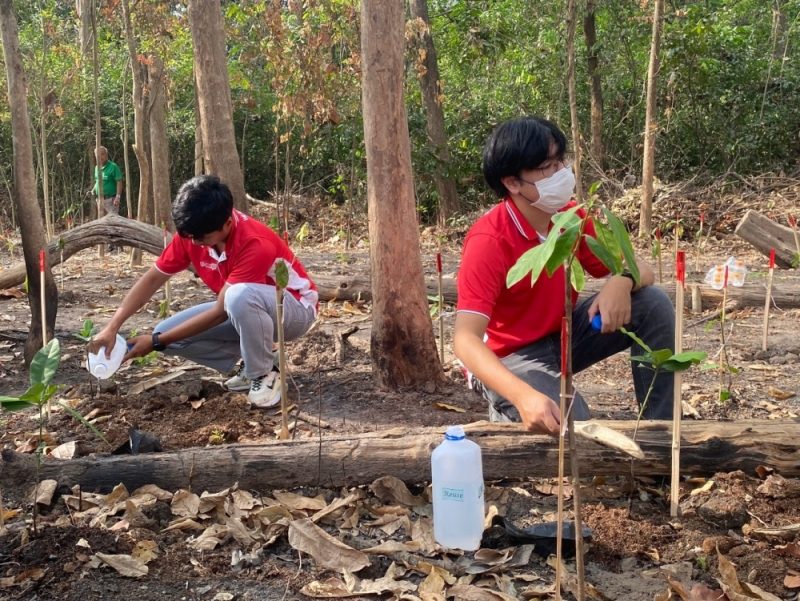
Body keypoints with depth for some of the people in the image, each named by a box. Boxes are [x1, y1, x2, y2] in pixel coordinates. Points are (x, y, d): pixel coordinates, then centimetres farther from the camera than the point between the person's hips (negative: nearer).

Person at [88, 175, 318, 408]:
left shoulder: (255, 244, -34)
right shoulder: (192, 233, -14)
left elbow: (220, 312, -30)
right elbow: (153, 278, -6)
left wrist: (156, 341, -25)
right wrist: (112, 328, -18)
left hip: (295, 307, -7)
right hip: (243, 310, 7)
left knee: (240, 296, -41)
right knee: (167, 332, -10)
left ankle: (265, 374, -17)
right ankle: (252, 364, 3)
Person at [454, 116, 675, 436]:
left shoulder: (572, 216, -8)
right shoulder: (488, 241, -28)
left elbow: (640, 269, -1)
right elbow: (466, 339, -36)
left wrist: (622, 282, -28)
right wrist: (524, 396, -52)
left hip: (564, 334, 7)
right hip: (511, 357, -6)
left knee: (654, 304, -10)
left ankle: (659, 428, 1)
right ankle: (507, 412, 2)